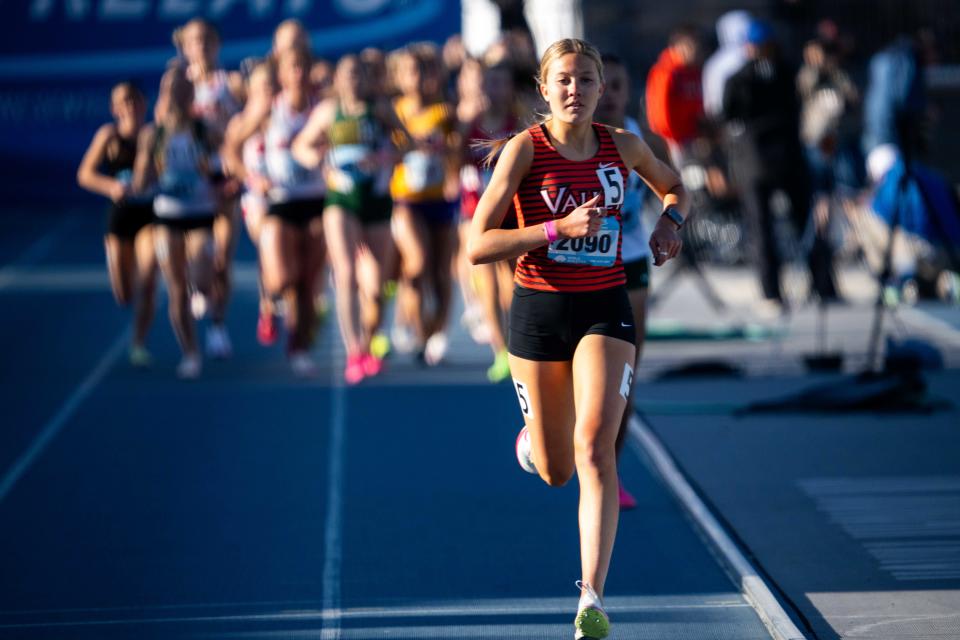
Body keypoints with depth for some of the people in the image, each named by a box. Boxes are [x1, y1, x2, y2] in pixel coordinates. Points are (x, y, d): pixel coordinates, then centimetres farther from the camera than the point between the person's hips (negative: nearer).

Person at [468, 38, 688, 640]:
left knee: (595, 448, -19)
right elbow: (478, 246, -14)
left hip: (605, 310, 1)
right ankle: (534, 436, 50)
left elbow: (675, 188, 22)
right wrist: (560, 228, -24)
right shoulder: (525, 149, -9)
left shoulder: (623, 145, 0)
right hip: (539, 312, -1)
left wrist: (669, 221, -1)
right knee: (555, 472, 10)